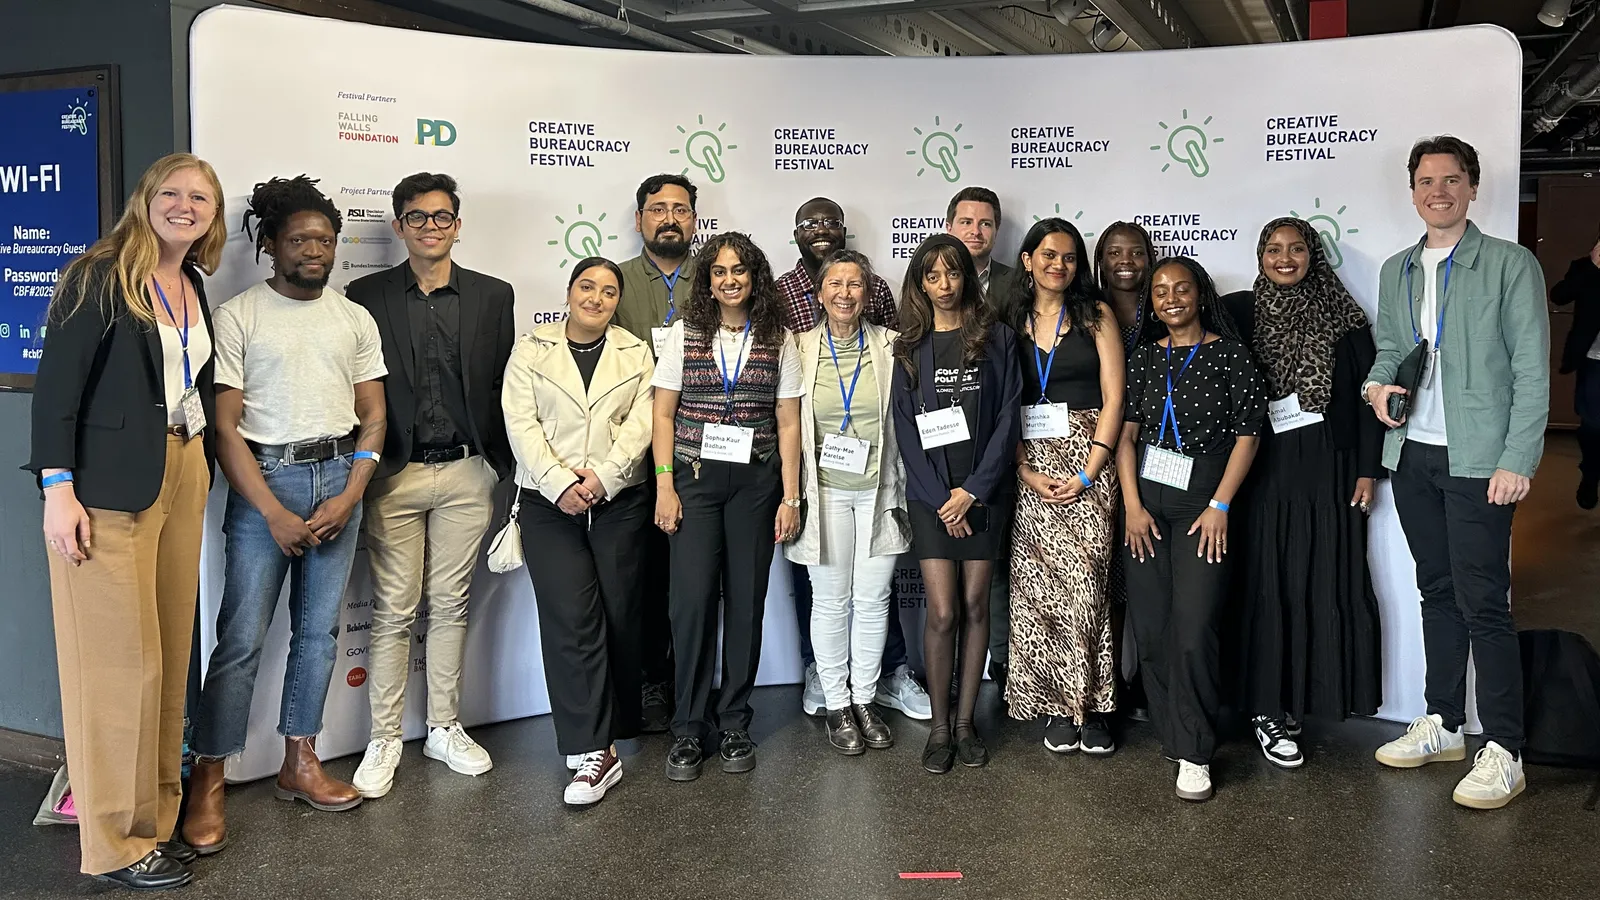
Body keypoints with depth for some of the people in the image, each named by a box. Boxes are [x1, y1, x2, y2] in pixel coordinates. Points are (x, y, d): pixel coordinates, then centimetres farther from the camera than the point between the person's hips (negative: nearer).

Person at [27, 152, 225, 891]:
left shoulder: (194, 289, 15)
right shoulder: (101, 277, -6)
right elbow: (56, 383, -10)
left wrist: (200, 470, 11)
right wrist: (57, 489, -16)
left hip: (183, 482, 7)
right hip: (110, 490, -7)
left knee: (170, 655, 9)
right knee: (120, 662, -3)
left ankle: (156, 816, 21)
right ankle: (116, 842, 10)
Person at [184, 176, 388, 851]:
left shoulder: (355, 320, 10)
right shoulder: (237, 317, -2)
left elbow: (373, 419, 9)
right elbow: (224, 426, -6)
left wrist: (347, 498, -5)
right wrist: (274, 513, -12)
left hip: (339, 477, 4)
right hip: (263, 479, -4)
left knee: (319, 628, 9)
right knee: (242, 636, -5)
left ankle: (299, 762, 22)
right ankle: (207, 779, 6)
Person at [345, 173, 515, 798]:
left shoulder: (492, 296, 7)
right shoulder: (365, 296, 3)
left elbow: (503, 388, 8)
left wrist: (502, 464, 4)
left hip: (466, 472, 2)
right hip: (394, 473, -1)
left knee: (451, 605, 10)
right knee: (393, 611, 1)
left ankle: (445, 728, 22)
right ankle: (384, 740, 12)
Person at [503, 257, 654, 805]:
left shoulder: (636, 354, 12)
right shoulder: (531, 351, 8)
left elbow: (640, 424, 1)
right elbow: (521, 425, -2)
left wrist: (602, 477, -13)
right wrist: (560, 482, -15)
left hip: (618, 502, 2)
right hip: (549, 503, -2)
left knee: (620, 616, 4)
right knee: (571, 620, -9)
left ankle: (608, 733, 20)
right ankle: (593, 754, -8)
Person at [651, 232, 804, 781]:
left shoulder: (779, 340, 6)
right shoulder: (684, 334, 4)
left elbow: (788, 423, 5)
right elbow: (663, 415, 4)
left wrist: (791, 496, 0)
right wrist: (665, 486, -4)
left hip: (756, 482, 1)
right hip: (695, 477, -1)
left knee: (747, 601, 4)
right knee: (692, 599, -7)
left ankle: (733, 723, 17)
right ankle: (688, 729, 6)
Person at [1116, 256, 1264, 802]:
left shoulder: (1230, 356, 1)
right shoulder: (1144, 359, 11)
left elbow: (1247, 435, -1)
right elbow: (1126, 433, 8)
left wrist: (1219, 506, -8)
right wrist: (1132, 505, -1)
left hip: (1203, 508, -3)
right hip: (1146, 506, 4)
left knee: (1194, 630, -11)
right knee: (1151, 630, 3)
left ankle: (1194, 753, 0)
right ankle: (1170, 734, 18)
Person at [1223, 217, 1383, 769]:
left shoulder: (1341, 315, 4)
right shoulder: (1240, 312, 4)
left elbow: (1366, 393, 4)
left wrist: (1368, 469, -1)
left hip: (1327, 468, 1)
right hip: (1262, 468, -1)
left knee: (1324, 580, 2)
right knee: (1267, 584, 1)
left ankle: (1306, 697, 16)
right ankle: (1268, 709, 8)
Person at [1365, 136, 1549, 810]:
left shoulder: (1511, 265, -3)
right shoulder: (1396, 272, 14)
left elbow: (1531, 372, -6)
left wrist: (1517, 461, -14)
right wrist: (1378, 385, -3)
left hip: (1477, 459, -5)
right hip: (1412, 455, 6)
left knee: (1483, 602, -6)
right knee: (1437, 591, 14)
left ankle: (1502, 753, 2)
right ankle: (1441, 726, 24)